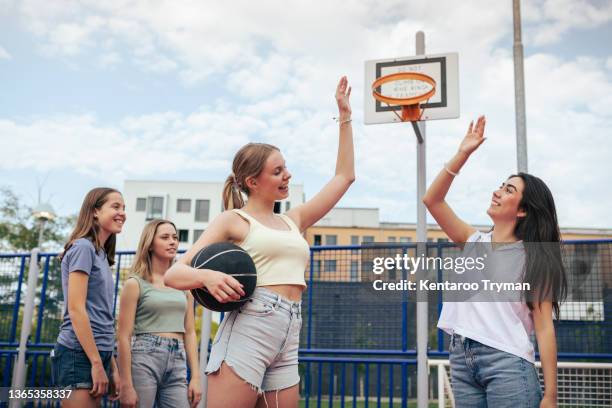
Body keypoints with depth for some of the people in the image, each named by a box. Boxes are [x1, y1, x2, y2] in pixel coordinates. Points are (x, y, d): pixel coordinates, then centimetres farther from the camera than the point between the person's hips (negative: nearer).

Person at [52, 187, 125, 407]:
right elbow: (75, 309, -15)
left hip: (97, 352, 9)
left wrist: (112, 366, 14)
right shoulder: (83, 247, -7)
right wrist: (97, 363, -17)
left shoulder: (101, 254, 18)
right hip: (79, 354, -9)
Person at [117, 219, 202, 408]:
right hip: (144, 359, -4)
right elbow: (124, 337, -5)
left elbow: (190, 333, 14)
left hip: (178, 363, 4)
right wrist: (126, 385, -11)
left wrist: (196, 376, 5)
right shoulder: (135, 283, 0)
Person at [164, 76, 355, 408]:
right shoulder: (233, 220, 5)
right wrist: (208, 276, -24)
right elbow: (174, 274, -1)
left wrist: (344, 116, 26)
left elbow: (344, 176, 26)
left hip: (288, 343, 6)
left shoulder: (294, 221, 21)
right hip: (247, 330, -6)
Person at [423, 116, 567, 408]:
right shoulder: (473, 242, 12)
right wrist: (462, 154, 0)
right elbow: (432, 200, 6)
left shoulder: (533, 258, 0)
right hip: (461, 358, 5)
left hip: (507, 361, -4)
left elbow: (544, 327, -5)